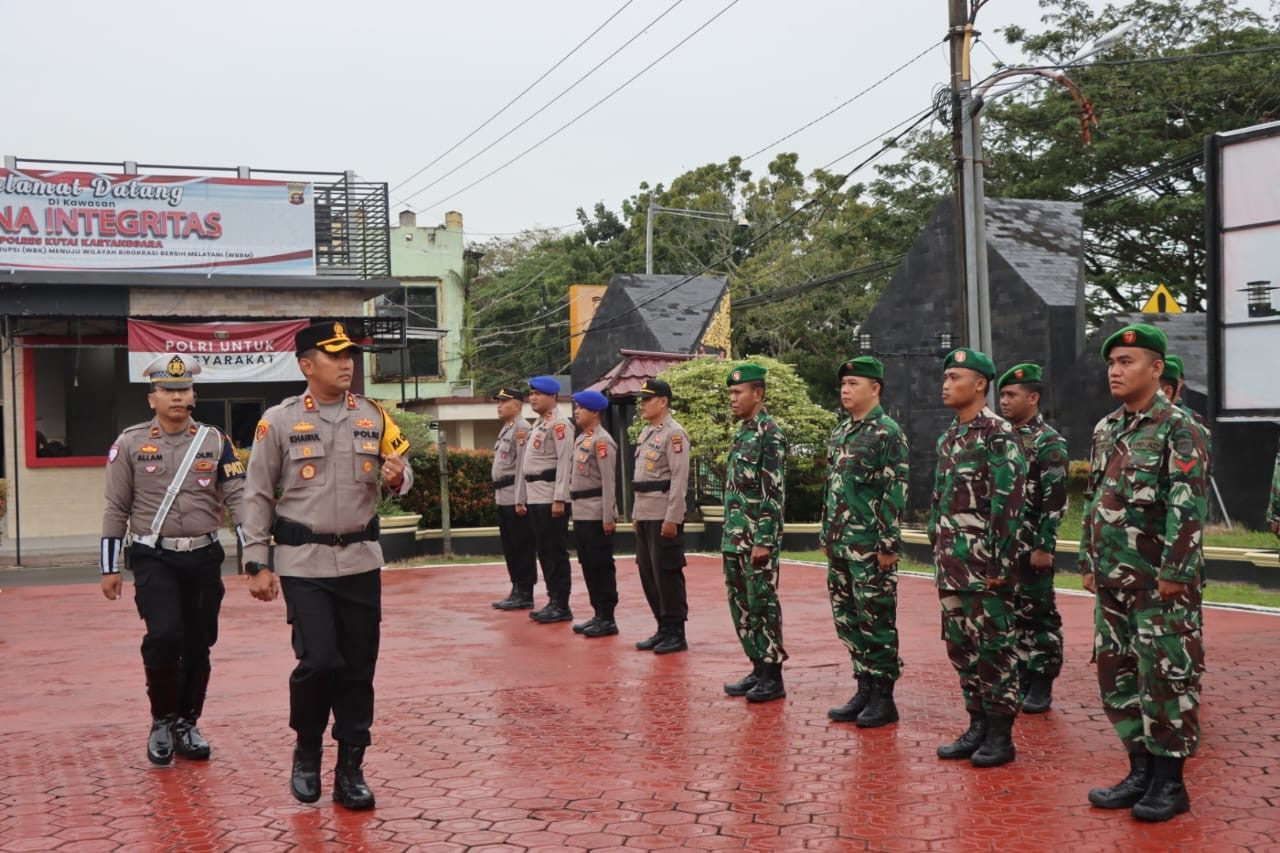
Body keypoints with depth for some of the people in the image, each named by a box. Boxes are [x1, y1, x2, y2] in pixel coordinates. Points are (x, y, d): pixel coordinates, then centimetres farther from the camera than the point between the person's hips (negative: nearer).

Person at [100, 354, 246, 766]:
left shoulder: (215, 442, 5)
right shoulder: (130, 444, 1)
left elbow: (238, 498, 1)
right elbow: (116, 509, 4)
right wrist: (110, 568, 2)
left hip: (204, 558, 2)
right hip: (154, 559, -2)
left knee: (198, 646, 7)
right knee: (165, 636, -18)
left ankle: (186, 725, 24)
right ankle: (161, 721, 3)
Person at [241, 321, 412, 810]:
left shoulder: (374, 416, 6)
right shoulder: (278, 421, -2)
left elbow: (399, 477, 14)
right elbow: (257, 496, 0)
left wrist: (396, 479, -11)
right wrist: (256, 565, -4)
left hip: (361, 562, 3)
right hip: (304, 563, -3)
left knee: (359, 668, 5)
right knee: (318, 661, -12)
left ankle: (350, 769, 18)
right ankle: (306, 751, 15)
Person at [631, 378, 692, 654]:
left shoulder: (674, 433, -12)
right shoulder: (646, 432, 16)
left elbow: (680, 479, -17)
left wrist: (672, 518, -20)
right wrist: (635, 513, 18)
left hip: (664, 517, -9)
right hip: (644, 515, 9)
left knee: (667, 575, -4)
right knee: (648, 574, 11)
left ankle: (676, 634, 4)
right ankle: (663, 629, 20)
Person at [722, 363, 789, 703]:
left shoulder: (770, 434, -13)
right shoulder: (741, 433, 15)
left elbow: (774, 493, -18)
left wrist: (764, 541, -21)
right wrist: (729, 535, 18)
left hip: (758, 538, -9)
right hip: (734, 539, 9)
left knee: (763, 604, -3)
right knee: (741, 605, 11)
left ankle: (773, 677, 5)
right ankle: (758, 669, 20)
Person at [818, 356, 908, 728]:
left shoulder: (888, 433, -10)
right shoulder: (839, 432, 14)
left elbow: (896, 492, -15)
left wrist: (889, 544, -18)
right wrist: (826, 534, 16)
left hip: (870, 547, -8)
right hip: (840, 545, 8)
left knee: (877, 621, -1)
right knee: (848, 620, 12)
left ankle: (883, 699, 7)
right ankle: (864, 690, 21)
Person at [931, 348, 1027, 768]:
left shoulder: (998, 434, -11)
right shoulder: (949, 438, 15)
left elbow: (1008, 503, -16)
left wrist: (1000, 564, -19)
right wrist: (940, 556, 17)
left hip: (984, 565, -9)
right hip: (953, 565, 9)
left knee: (993, 647, -1)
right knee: (961, 646, 12)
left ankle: (1000, 737, 6)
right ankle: (977, 726, 22)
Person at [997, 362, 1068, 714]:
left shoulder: (1048, 442, -9)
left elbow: (1055, 499, -15)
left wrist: (1044, 547, -18)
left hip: (1032, 548, -7)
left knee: (1039, 615, 1)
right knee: (1013, 614, 11)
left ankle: (1042, 685, 9)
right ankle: (1020, 681, 19)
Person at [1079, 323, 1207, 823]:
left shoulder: (1178, 428, -11)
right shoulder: (1105, 430, 12)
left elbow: (1188, 506, -16)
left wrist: (1175, 572, -19)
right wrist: (1089, 564, 15)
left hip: (1160, 580, -8)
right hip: (1113, 581, 8)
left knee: (1166, 676, 0)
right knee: (1117, 673, 11)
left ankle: (1169, 782, 10)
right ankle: (1140, 771, 23)